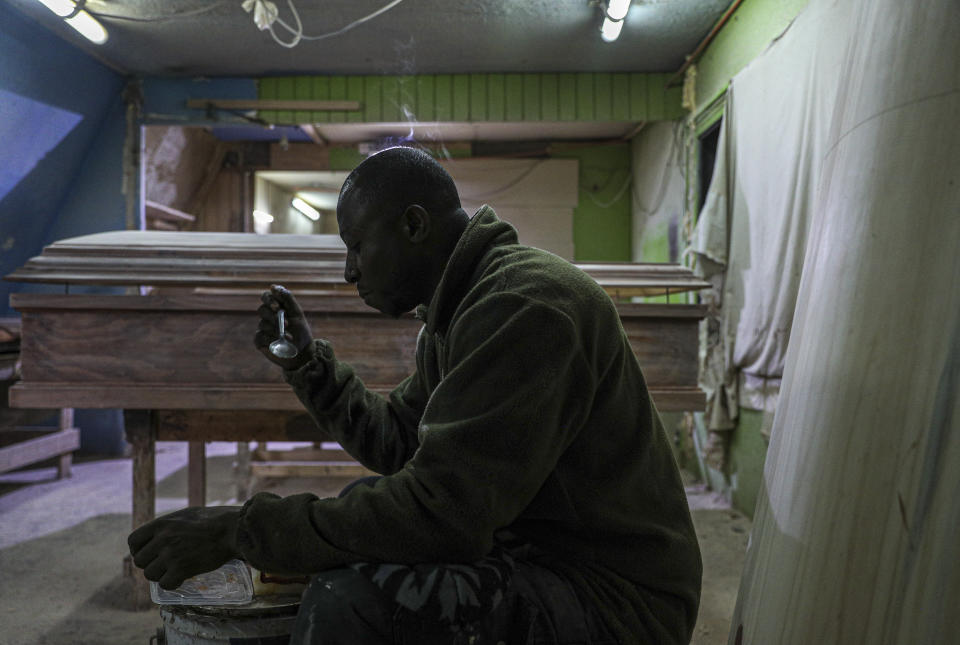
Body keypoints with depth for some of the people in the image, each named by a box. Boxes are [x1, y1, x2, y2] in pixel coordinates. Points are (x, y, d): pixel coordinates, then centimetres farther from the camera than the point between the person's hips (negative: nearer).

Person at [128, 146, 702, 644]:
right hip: (534, 550, 10)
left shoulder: (524, 305, -24)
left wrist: (240, 532, -22)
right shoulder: (454, 311, 10)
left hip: (612, 594, -10)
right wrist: (309, 362, 6)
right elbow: (396, 442, 16)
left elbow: (439, 510, -29)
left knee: (350, 598, -27)